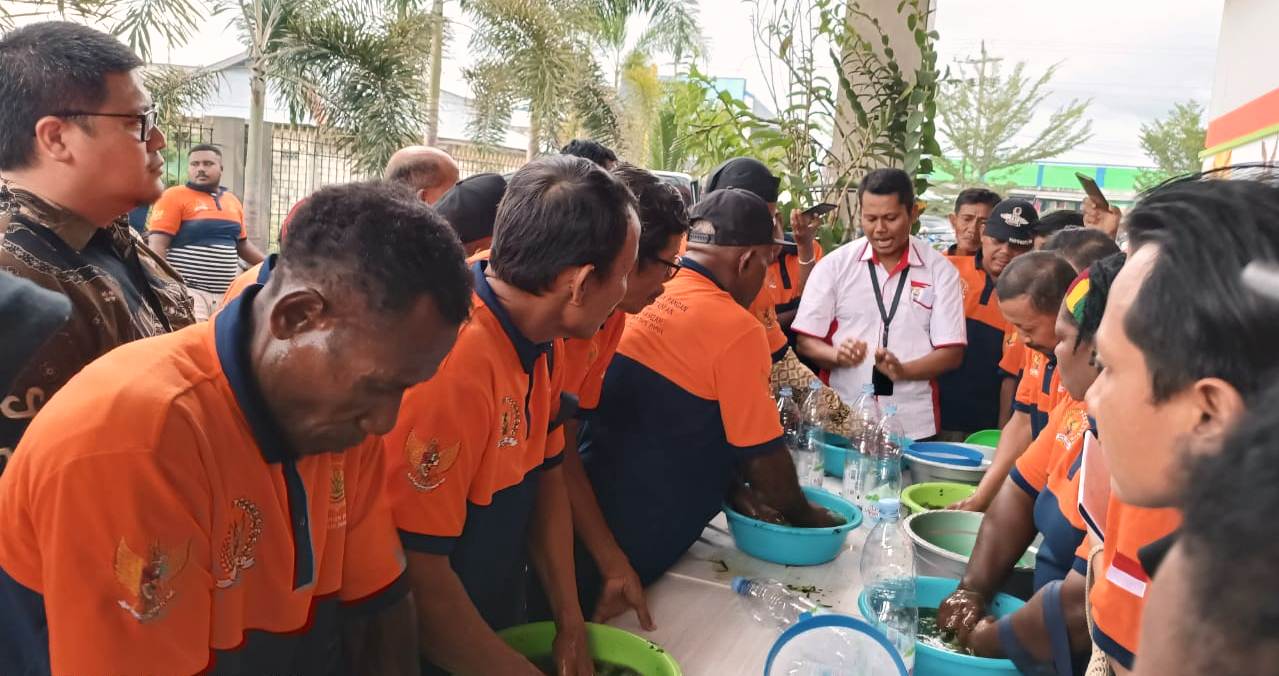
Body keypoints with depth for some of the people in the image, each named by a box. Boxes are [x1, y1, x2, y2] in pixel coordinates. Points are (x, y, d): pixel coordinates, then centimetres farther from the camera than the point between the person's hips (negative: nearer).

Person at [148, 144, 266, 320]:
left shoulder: (232, 201, 16)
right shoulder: (174, 197, -2)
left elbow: (242, 244, 26)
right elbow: (157, 245, -7)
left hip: (226, 294, 6)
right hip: (188, 292, -6)